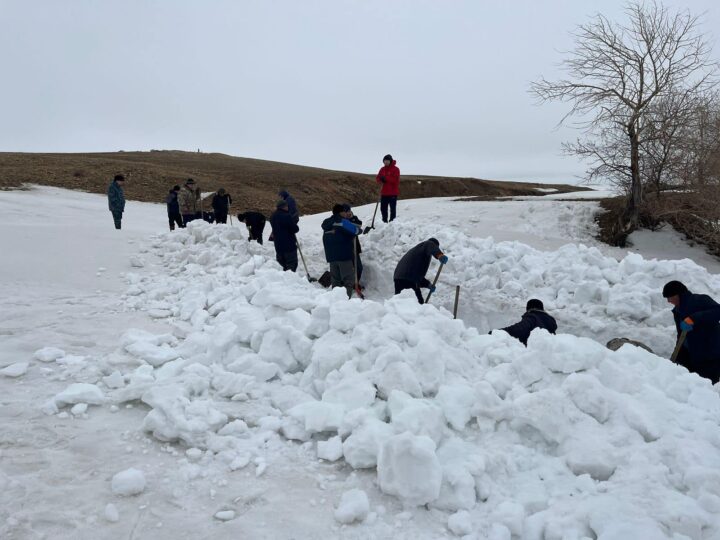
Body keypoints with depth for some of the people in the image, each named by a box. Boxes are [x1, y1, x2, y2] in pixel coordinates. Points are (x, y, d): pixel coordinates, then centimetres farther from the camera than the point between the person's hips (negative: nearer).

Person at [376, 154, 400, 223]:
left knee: (393, 208, -4)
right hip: (384, 192, 5)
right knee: (383, 208, 8)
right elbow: (377, 178, 10)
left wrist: (385, 178, -21)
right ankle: (384, 221, 19)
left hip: (393, 193, -5)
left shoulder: (395, 169, -5)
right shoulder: (382, 169, 13)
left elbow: (396, 180, -16)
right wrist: (381, 180, -13)